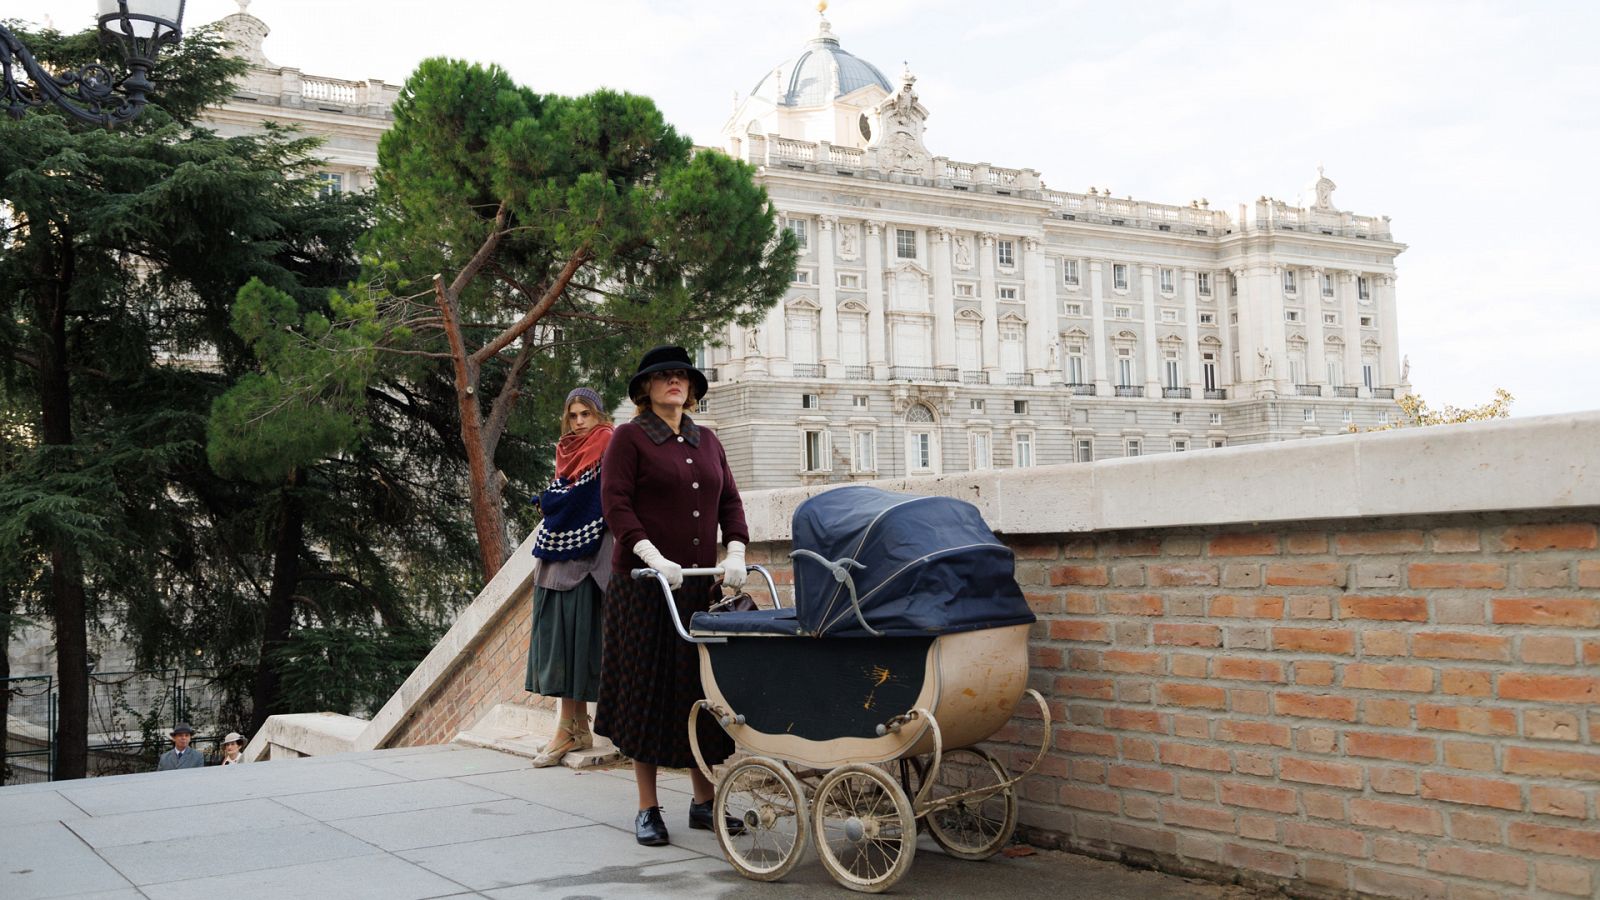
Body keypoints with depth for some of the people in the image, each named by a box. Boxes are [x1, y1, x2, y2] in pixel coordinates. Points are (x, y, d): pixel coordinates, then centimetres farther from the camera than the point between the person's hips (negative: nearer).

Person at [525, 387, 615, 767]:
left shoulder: (609, 452, -4)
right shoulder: (568, 452, 18)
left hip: (586, 559, -7)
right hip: (558, 557, 7)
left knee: (574, 636, -8)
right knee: (560, 638, 4)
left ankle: (568, 729, -4)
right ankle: (579, 729, 8)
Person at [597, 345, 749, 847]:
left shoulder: (706, 442, 16)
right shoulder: (629, 438, -1)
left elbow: (729, 501, 11)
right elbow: (615, 505, -11)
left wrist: (735, 553, -5)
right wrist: (653, 556, -23)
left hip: (701, 585, 5)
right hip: (643, 586, -5)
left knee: (700, 688, 7)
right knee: (647, 688, 0)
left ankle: (703, 801, 17)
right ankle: (648, 809, 9)